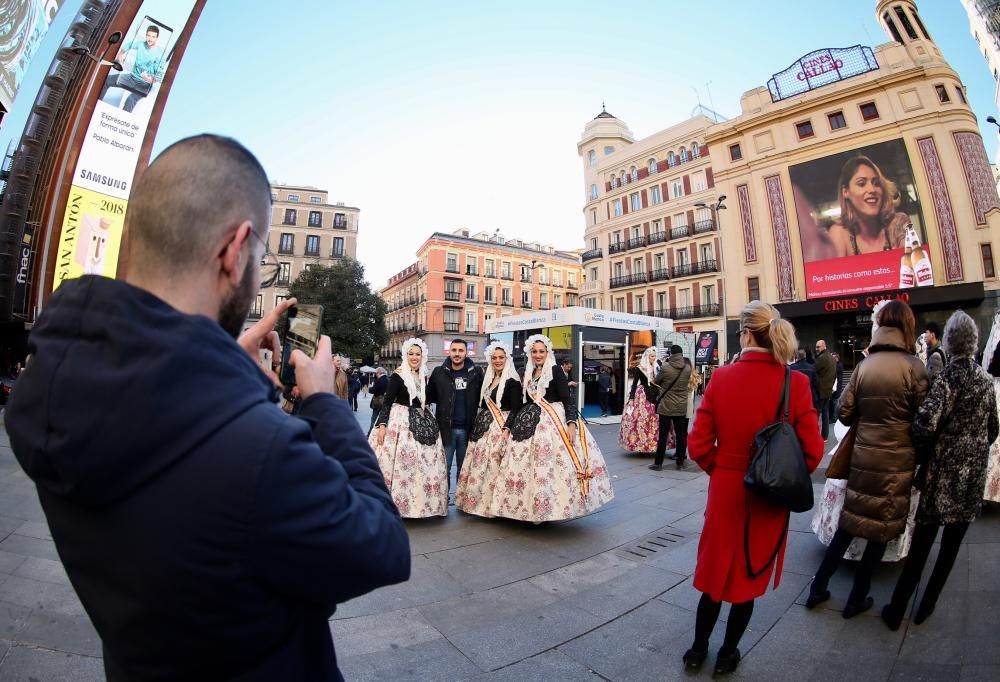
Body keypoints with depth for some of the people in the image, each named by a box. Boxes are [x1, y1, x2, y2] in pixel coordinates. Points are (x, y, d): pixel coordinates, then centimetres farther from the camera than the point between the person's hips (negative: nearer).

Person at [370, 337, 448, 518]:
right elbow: (387, 401, -10)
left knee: (423, 463, 8)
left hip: (421, 421, 6)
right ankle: (395, 502, 6)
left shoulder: (424, 377, 11)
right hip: (400, 421, -6)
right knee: (399, 463, -6)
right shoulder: (397, 376, -6)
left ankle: (420, 502, 21)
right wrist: (382, 425, -18)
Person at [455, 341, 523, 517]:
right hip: (483, 427, 7)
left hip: (501, 428, -7)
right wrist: (477, 425, 11)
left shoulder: (512, 382, -9)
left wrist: (506, 429, -21)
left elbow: (516, 410, -13)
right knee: (479, 466, 10)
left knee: (493, 467, -3)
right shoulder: (488, 380, 13)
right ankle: (478, 501, 24)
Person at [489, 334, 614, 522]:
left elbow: (567, 399, -7)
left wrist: (572, 423, -21)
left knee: (551, 467, -9)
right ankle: (532, 507, 18)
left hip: (554, 421, -5)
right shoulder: (527, 374, 14)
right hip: (530, 423, 6)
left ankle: (550, 507, 6)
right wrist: (507, 427, 11)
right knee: (525, 467, 4)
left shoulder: (555, 370, -1)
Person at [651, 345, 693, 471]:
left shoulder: (665, 367, -15)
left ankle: (658, 463, 7)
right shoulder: (688, 368, -3)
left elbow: (657, 381, 0)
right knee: (681, 435, 11)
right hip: (681, 407, 3)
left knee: (663, 435, 2)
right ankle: (680, 462, 19)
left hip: (666, 407, -3)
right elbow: (686, 383, 10)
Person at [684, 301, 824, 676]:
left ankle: (698, 650, 37)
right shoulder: (795, 383, -13)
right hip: (770, 498, 0)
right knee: (749, 576, 20)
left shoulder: (721, 378, -13)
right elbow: (812, 451, -10)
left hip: (725, 491, 0)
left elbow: (699, 445, -12)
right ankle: (727, 655, 38)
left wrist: (721, 470, 6)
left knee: (715, 571, 20)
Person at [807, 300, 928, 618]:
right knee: (881, 531, 12)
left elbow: (845, 412, 1)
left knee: (848, 523, 15)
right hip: (896, 461, -3)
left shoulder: (865, 364, -2)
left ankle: (818, 589, 22)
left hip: (863, 456, 3)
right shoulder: (913, 366, -11)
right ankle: (856, 600, 25)